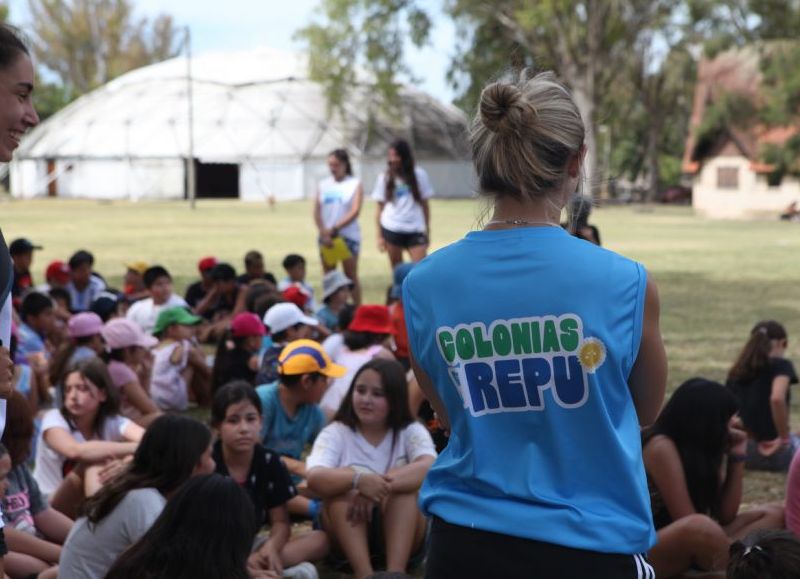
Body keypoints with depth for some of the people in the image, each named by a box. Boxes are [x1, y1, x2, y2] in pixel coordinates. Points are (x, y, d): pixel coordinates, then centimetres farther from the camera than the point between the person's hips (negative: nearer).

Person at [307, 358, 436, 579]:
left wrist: (378, 486, -40)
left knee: (406, 485, -26)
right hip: (346, 530, 0)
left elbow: (430, 468, -27)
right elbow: (315, 478, -25)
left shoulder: (411, 432, -3)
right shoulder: (335, 433, -4)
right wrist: (358, 480, -44)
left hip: (401, 529, 0)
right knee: (341, 483, -26)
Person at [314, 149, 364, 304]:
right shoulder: (323, 185, 9)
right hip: (326, 237, 3)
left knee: (351, 275, 0)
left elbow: (355, 211, -10)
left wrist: (335, 229, -15)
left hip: (348, 235, -3)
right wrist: (324, 232, -11)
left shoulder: (355, 184, -1)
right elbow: (317, 211, 4)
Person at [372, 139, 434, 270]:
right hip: (391, 229, 1)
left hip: (415, 230, -1)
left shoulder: (419, 175, 3)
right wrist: (379, 235, 3)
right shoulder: (384, 178, 5)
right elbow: (380, 208, 7)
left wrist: (427, 230, 8)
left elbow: (425, 204, 9)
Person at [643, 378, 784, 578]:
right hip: (644, 552, -9)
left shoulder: (701, 448, 7)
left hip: (682, 546, 9)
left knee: (773, 515, 2)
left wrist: (737, 457, 1)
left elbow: (725, 516, 6)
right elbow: (689, 523, -20)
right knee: (700, 527, -40)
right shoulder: (661, 448, -16)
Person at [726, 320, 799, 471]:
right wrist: (784, 438, -19)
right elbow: (777, 398, -29)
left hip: (743, 451, 6)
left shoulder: (736, 372, 8)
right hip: (775, 450, -6)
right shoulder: (781, 365, -9)